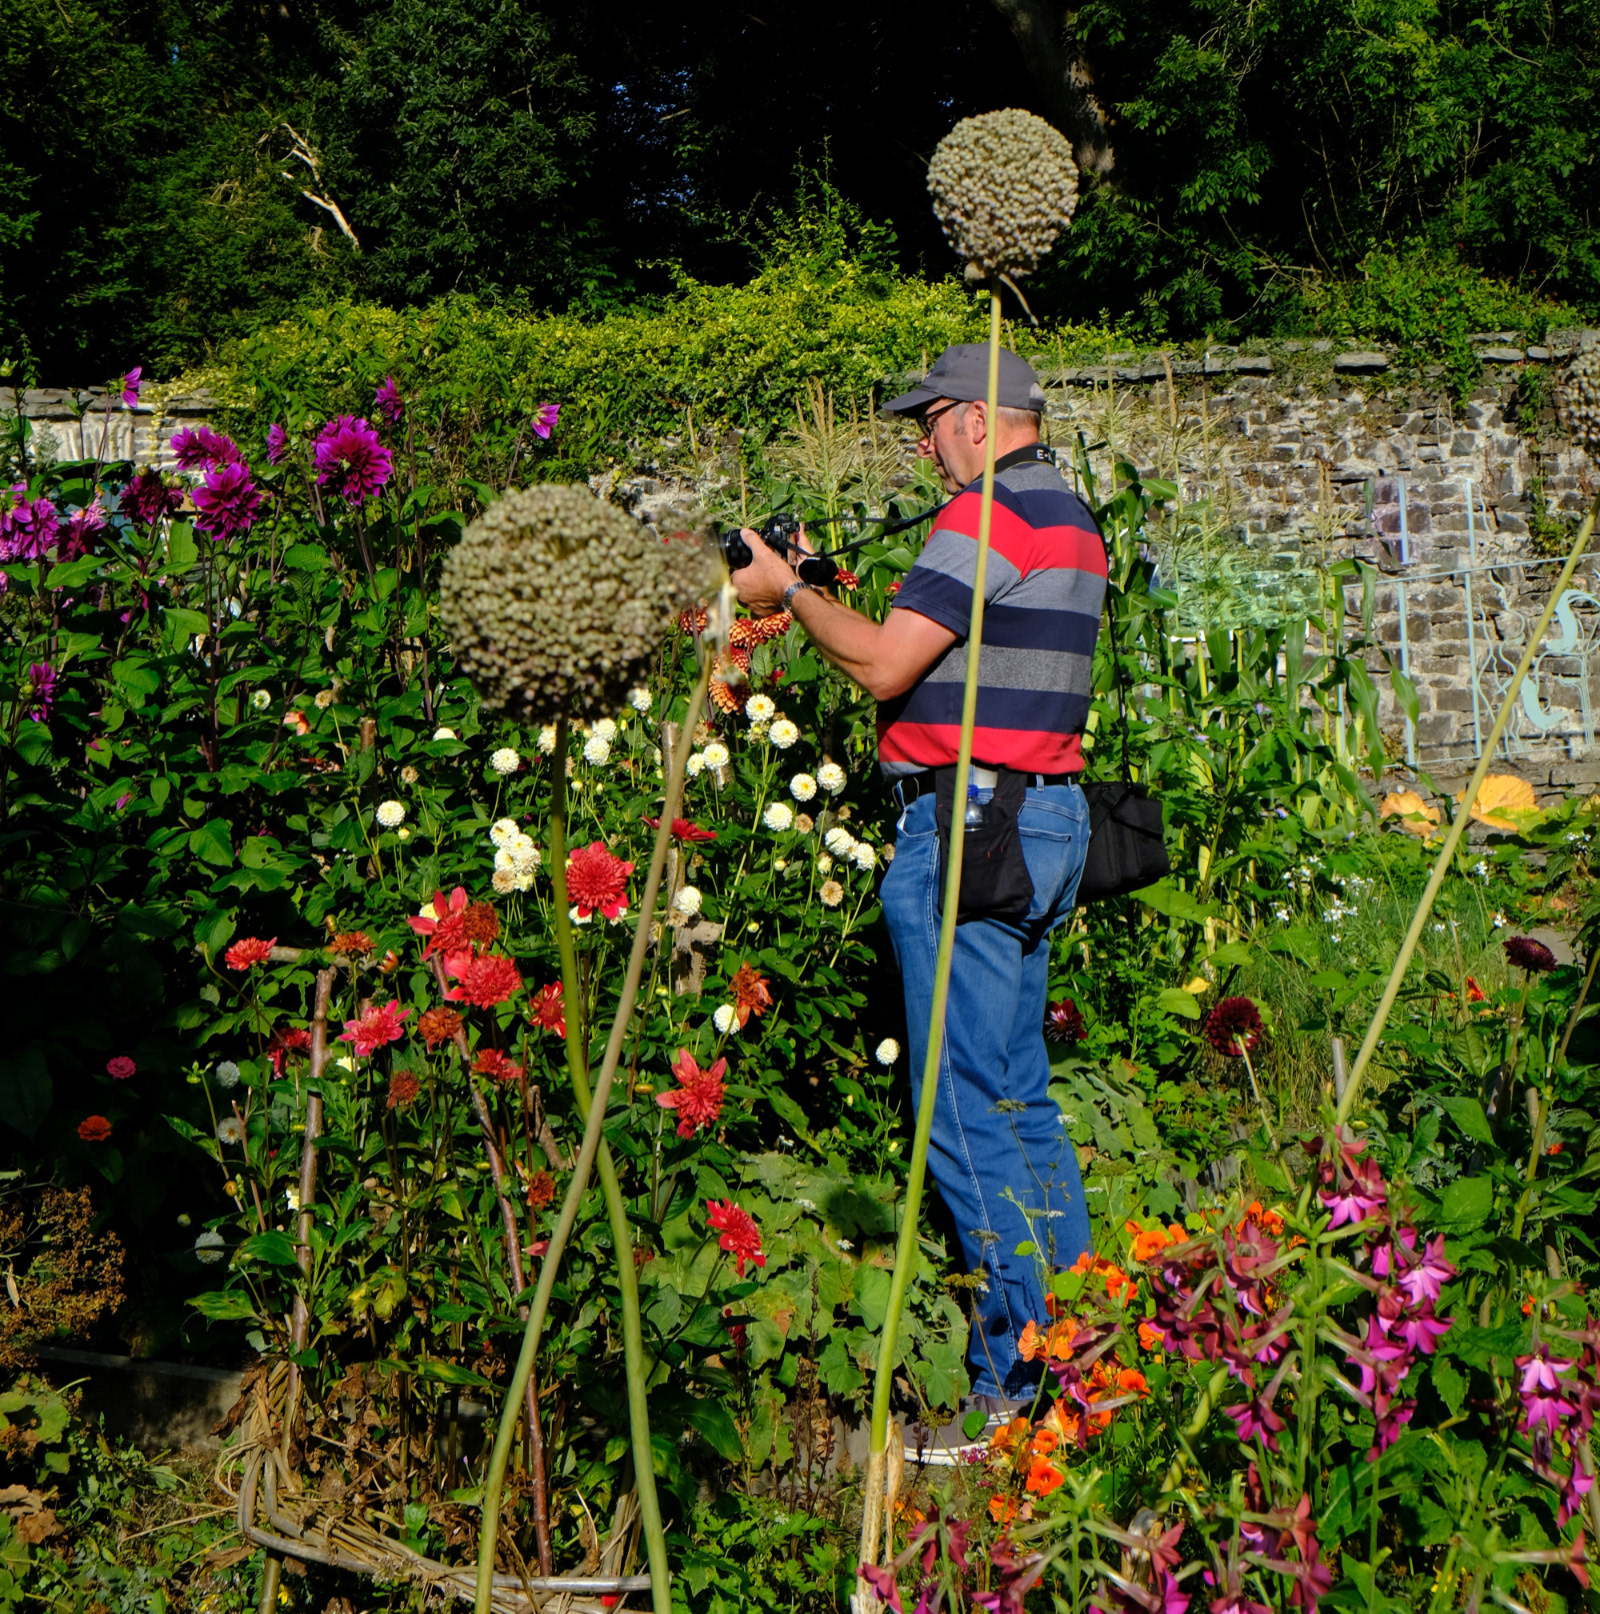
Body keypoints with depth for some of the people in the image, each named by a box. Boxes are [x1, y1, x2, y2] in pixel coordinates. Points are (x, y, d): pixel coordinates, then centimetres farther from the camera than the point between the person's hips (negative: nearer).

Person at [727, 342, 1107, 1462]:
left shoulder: (986, 516, -12)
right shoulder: (1073, 521, 19)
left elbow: (883, 666, -16)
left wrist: (788, 590, -1)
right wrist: (829, 593, 22)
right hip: (1047, 814, 10)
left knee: (967, 1116, -5)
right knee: (1020, 1099, 15)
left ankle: (1013, 1390, 0)